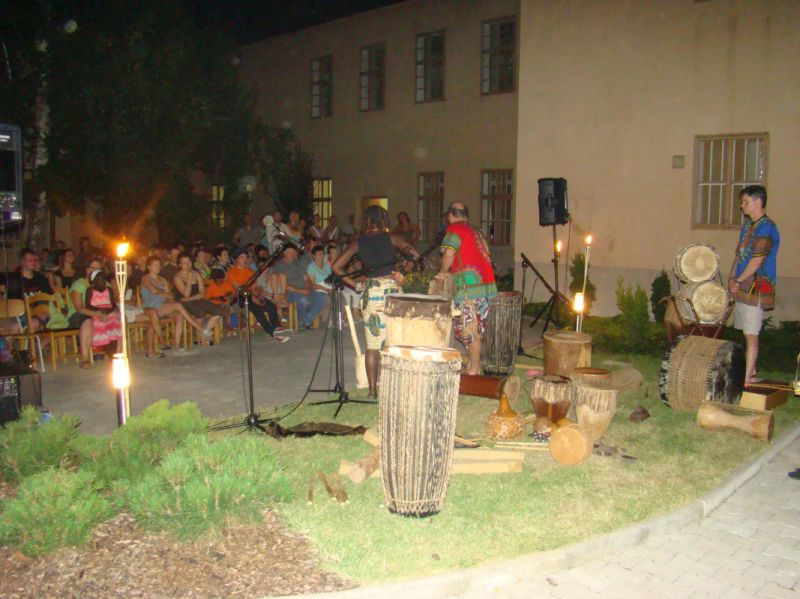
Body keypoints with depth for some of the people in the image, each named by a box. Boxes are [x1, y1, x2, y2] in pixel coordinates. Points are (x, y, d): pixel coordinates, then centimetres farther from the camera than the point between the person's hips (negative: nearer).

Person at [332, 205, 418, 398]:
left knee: (372, 344, 7)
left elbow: (336, 267, 2)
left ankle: (372, 389, 9)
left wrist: (355, 285, 6)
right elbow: (413, 253, -14)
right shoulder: (391, 238, 0)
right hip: (392, 290, -2)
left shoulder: (358, 242, 5)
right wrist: (403, 274, -8)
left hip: (371, 292, 2)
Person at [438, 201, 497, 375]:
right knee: (474, 329, 14)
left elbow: (449, 254, -17)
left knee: (471, 329, -3)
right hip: (485, 282, 8)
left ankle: (474, 370, 1)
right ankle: (471, 366, 21)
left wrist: (442, 272, 1)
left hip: (470, 284, -8)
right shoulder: (476, 231, 20)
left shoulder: (454, 229, -4)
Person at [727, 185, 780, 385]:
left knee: (751, 334, -6)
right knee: (747, 333, 14)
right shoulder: (747, 224, 14)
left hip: (757, 288, -9)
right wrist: (732, 277, 6)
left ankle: (747, 379, -3)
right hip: (743, 287, 9)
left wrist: (738, 280, -11)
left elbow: (757, 260, -17)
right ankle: (751, 373, 24)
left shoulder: (766, 227, -13)